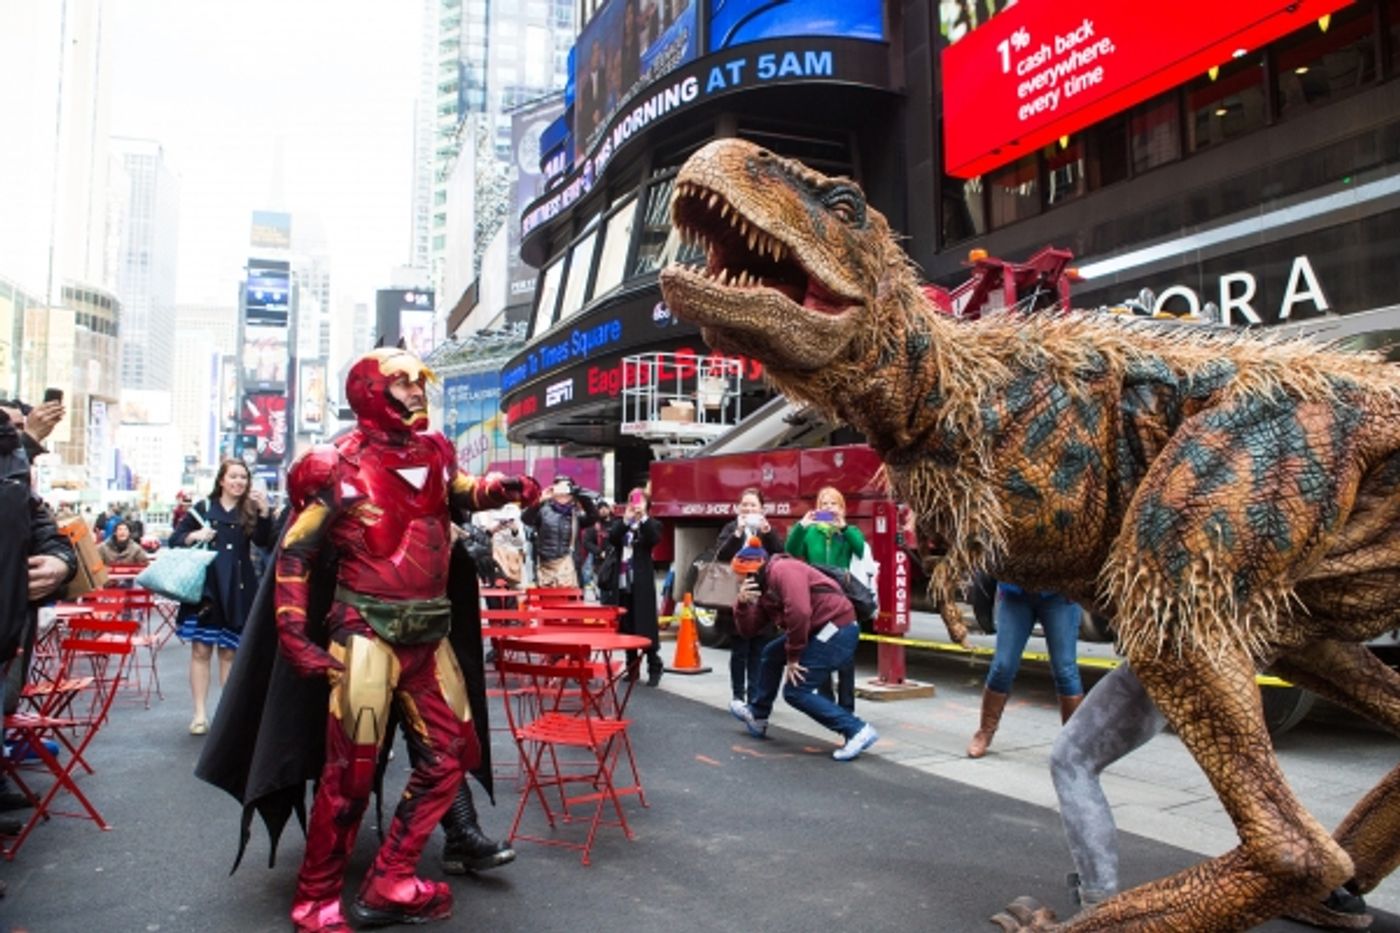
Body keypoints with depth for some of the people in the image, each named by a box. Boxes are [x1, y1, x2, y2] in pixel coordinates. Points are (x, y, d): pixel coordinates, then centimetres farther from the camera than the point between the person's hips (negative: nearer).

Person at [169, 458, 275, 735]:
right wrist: (194, 536, -12)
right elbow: (174, 539, 8)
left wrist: (265, 511, -22)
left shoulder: (250, 512, 6)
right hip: (204, 587, 0)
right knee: (201, 650, 1)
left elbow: (264, 541, -9)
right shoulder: (203, 508, 5)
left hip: (237, 590, 0)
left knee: (230, 652, 8)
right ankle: (200, 713, 8)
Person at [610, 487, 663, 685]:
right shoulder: (621, 525, 12)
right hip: (623, 582, 4)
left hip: (642, 583, -4)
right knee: (627, 627, 8)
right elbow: (611, 539, -7)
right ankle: (632, 668, 18)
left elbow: (654, 539, -18)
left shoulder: (652, 525, 3)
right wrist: (626, 519, -18)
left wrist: (643, 517, -26)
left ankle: (654, 668, 2)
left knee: (646, 626, -4)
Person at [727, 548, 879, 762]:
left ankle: (857, 730, -10)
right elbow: (748, 630, 17)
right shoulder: (764, 588, 18)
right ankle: (757, 716, 36)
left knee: (796, 691, -8)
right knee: (771, 654, 22)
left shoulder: (782, 570, -14)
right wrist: (742, 604, -2)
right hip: (819, 631, 10)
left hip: (837, 630, -10)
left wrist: (793, 658, -17)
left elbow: (799, 612, -27)